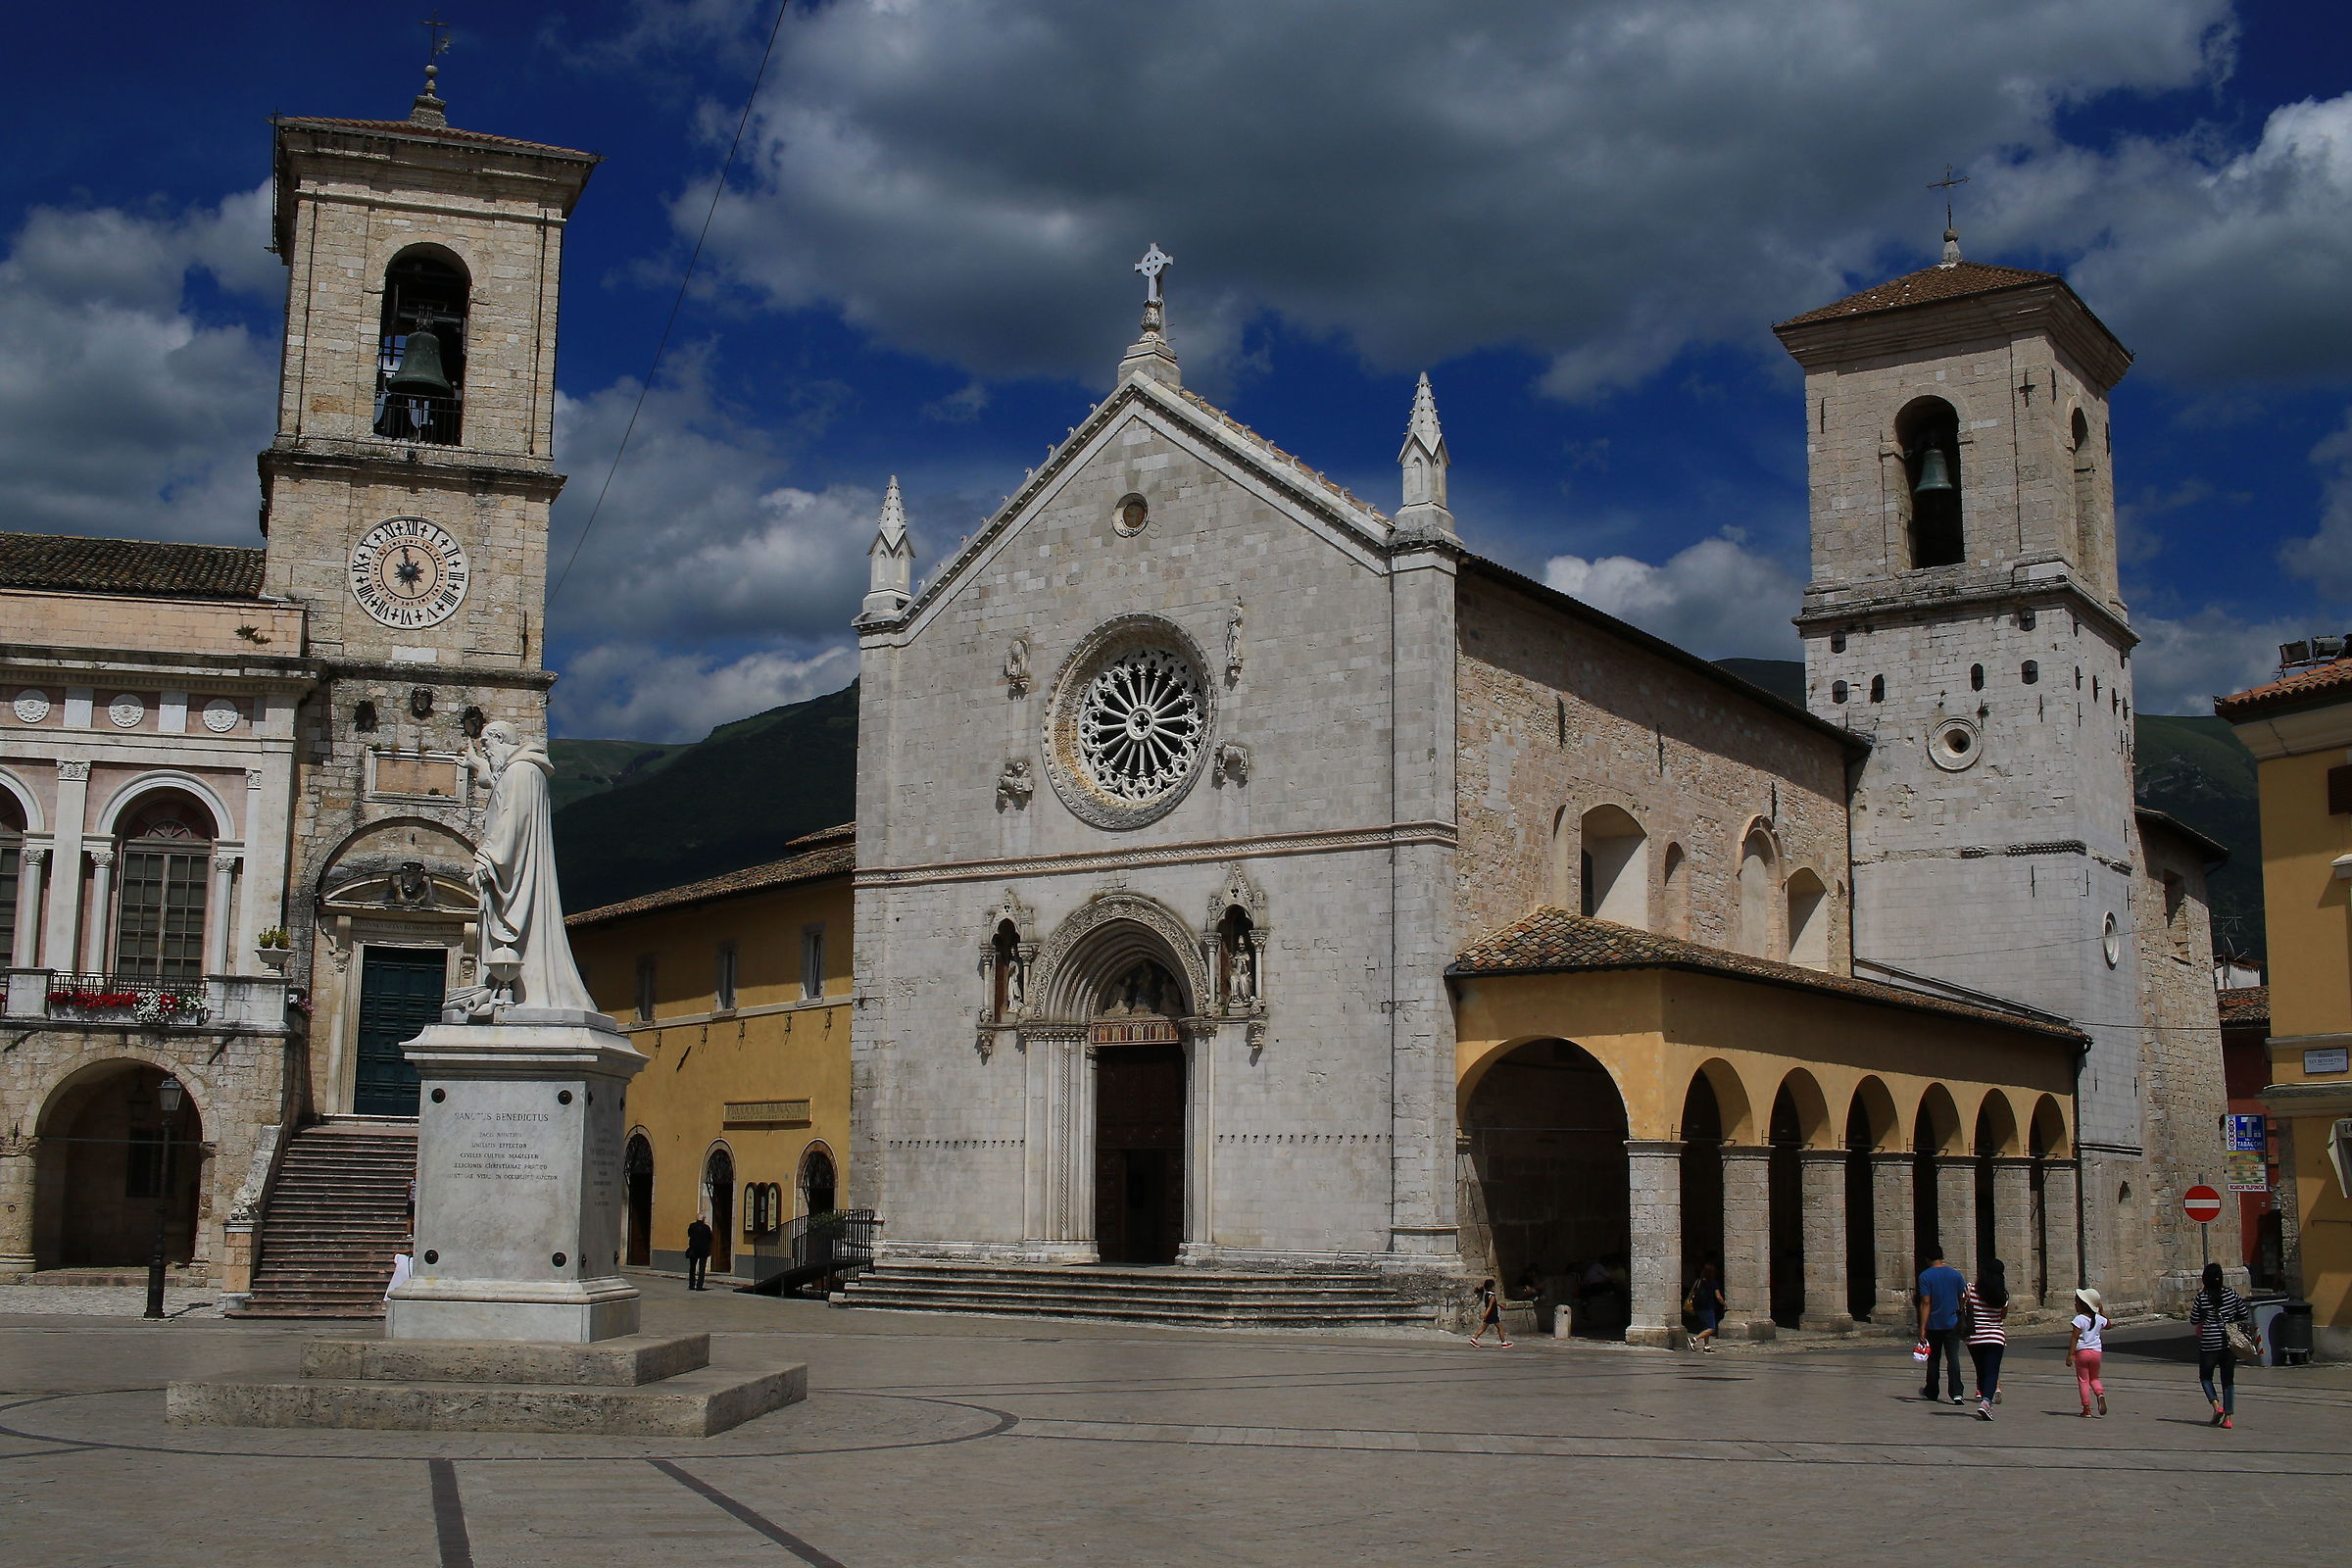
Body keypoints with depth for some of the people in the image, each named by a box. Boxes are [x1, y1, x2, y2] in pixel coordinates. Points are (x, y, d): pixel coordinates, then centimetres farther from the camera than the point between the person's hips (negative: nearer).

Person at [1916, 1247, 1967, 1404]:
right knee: (1953, 1358, -2)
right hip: (1953, 1324, 1)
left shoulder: (1925, 1276, -8)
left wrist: (1922, 1328, -13)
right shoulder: (1955, 1274, 1)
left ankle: (1931, 1392, 25)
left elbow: (1926, 1303, -13)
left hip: (1934, 1325, -1)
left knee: (1933, 1359, 12)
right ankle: (1956, 1393, -15)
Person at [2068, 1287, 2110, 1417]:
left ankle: (2087, 1408, 2)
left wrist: (2070, 1355, -14)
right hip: (2097, 1352, 5)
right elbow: (2108, 1325, 26)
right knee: (2094, 1378, 20)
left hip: (2082, 1352, -5)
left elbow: (2074, 1338, -15)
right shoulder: (2099, 1319, 4)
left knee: (2083, 1380, 4)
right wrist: (2102, 1311, 28)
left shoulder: (2079, 1319, -12)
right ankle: (2100, 1394, -10)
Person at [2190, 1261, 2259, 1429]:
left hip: (2209, 1344, -3)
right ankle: (2228, 1417, 4)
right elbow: (2245, 1316, 5)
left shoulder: (2202, 1298, -11)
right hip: (2230, 1343, 3)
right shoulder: (2232, 1294, -2)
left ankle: (2216, 1406, -7)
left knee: (2205, 1376, 14)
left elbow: (2193, 1321, -3)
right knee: (2228, 1379, 10)